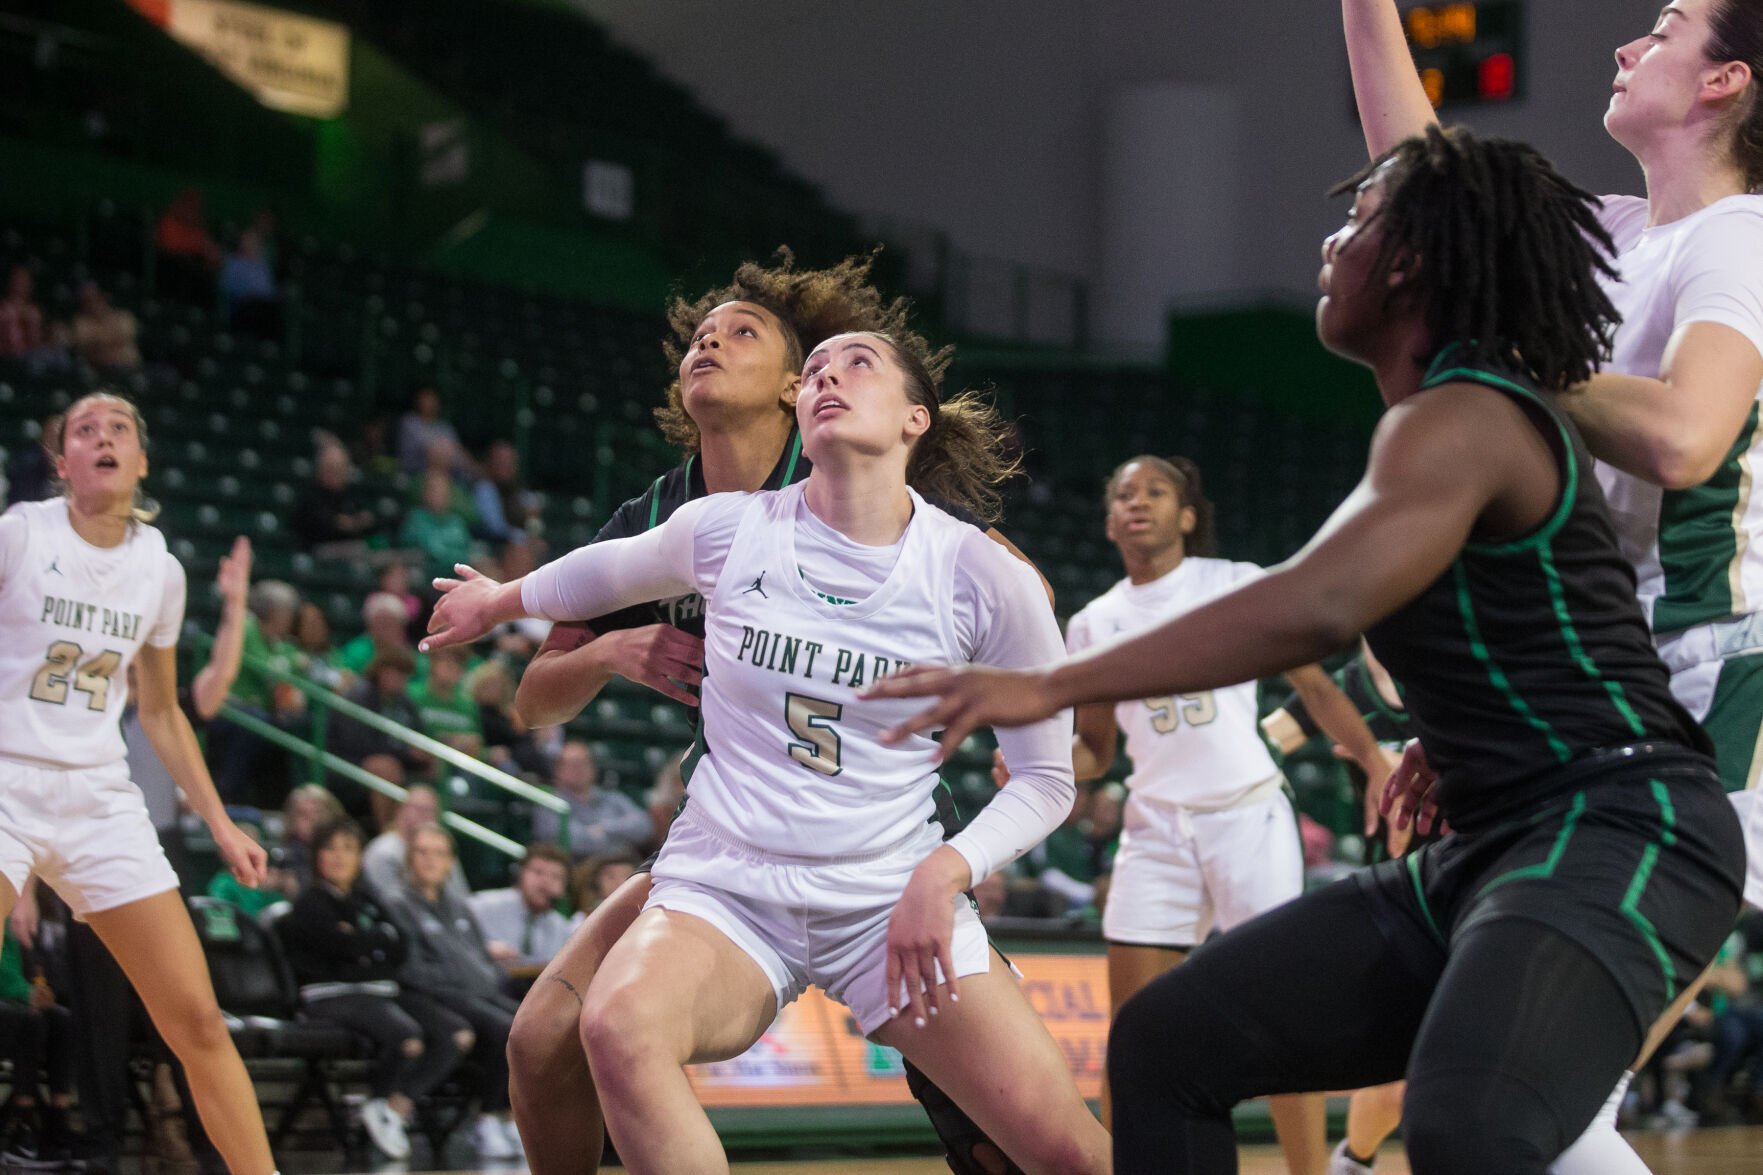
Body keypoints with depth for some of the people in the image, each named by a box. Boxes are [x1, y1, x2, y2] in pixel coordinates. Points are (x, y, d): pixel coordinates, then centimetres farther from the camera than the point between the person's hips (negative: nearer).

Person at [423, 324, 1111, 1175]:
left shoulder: (987, 579, -5)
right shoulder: (726, 530, -3)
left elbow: (1044, 776, 4)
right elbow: (610, 569, 21)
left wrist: (944, 875, -12)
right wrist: (500, 603, 36)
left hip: (893, 901, 0)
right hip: (724, 889, 0)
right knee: (620, 1027, -35)